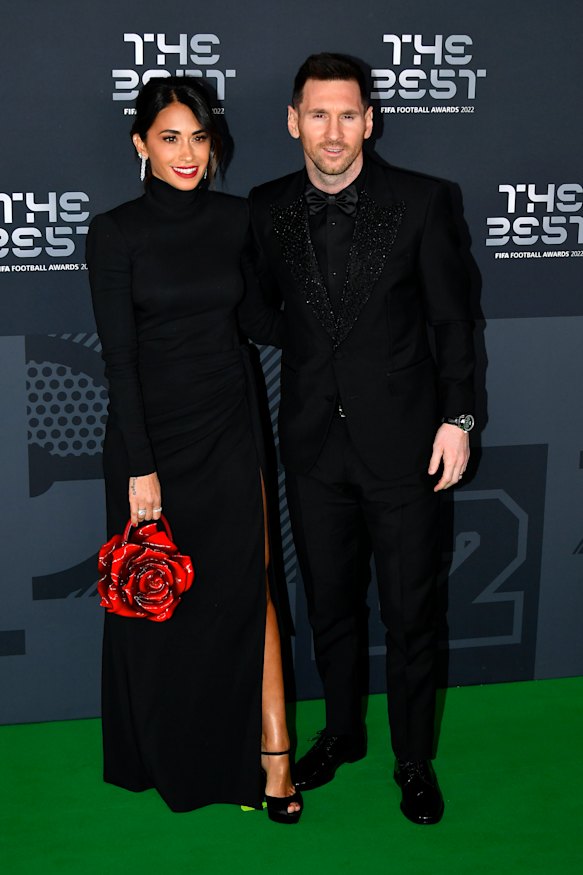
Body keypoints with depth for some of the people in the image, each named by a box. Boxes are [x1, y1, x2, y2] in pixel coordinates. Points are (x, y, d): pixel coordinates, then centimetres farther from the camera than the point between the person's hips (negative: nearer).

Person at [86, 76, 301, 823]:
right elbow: (119, 355, -11)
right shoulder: (115, 234, -8)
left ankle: (271, 757, 8)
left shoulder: (236, 219, 3)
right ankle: (163, 756, 29)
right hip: (150, 432, -2)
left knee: (247, 589, 1)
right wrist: (140, 468, -13)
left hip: (227, 431, 3)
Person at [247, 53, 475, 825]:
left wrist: (457, 418, -7)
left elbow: (452, 318, -3)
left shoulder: (421, 201, -7)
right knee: (329, 602, 16)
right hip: (313, 442, 3)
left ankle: (415, 759, 26)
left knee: (410, 611, 7)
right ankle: (343, 733, 37)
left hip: (401, 440, -3)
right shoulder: (268, 209, 1)